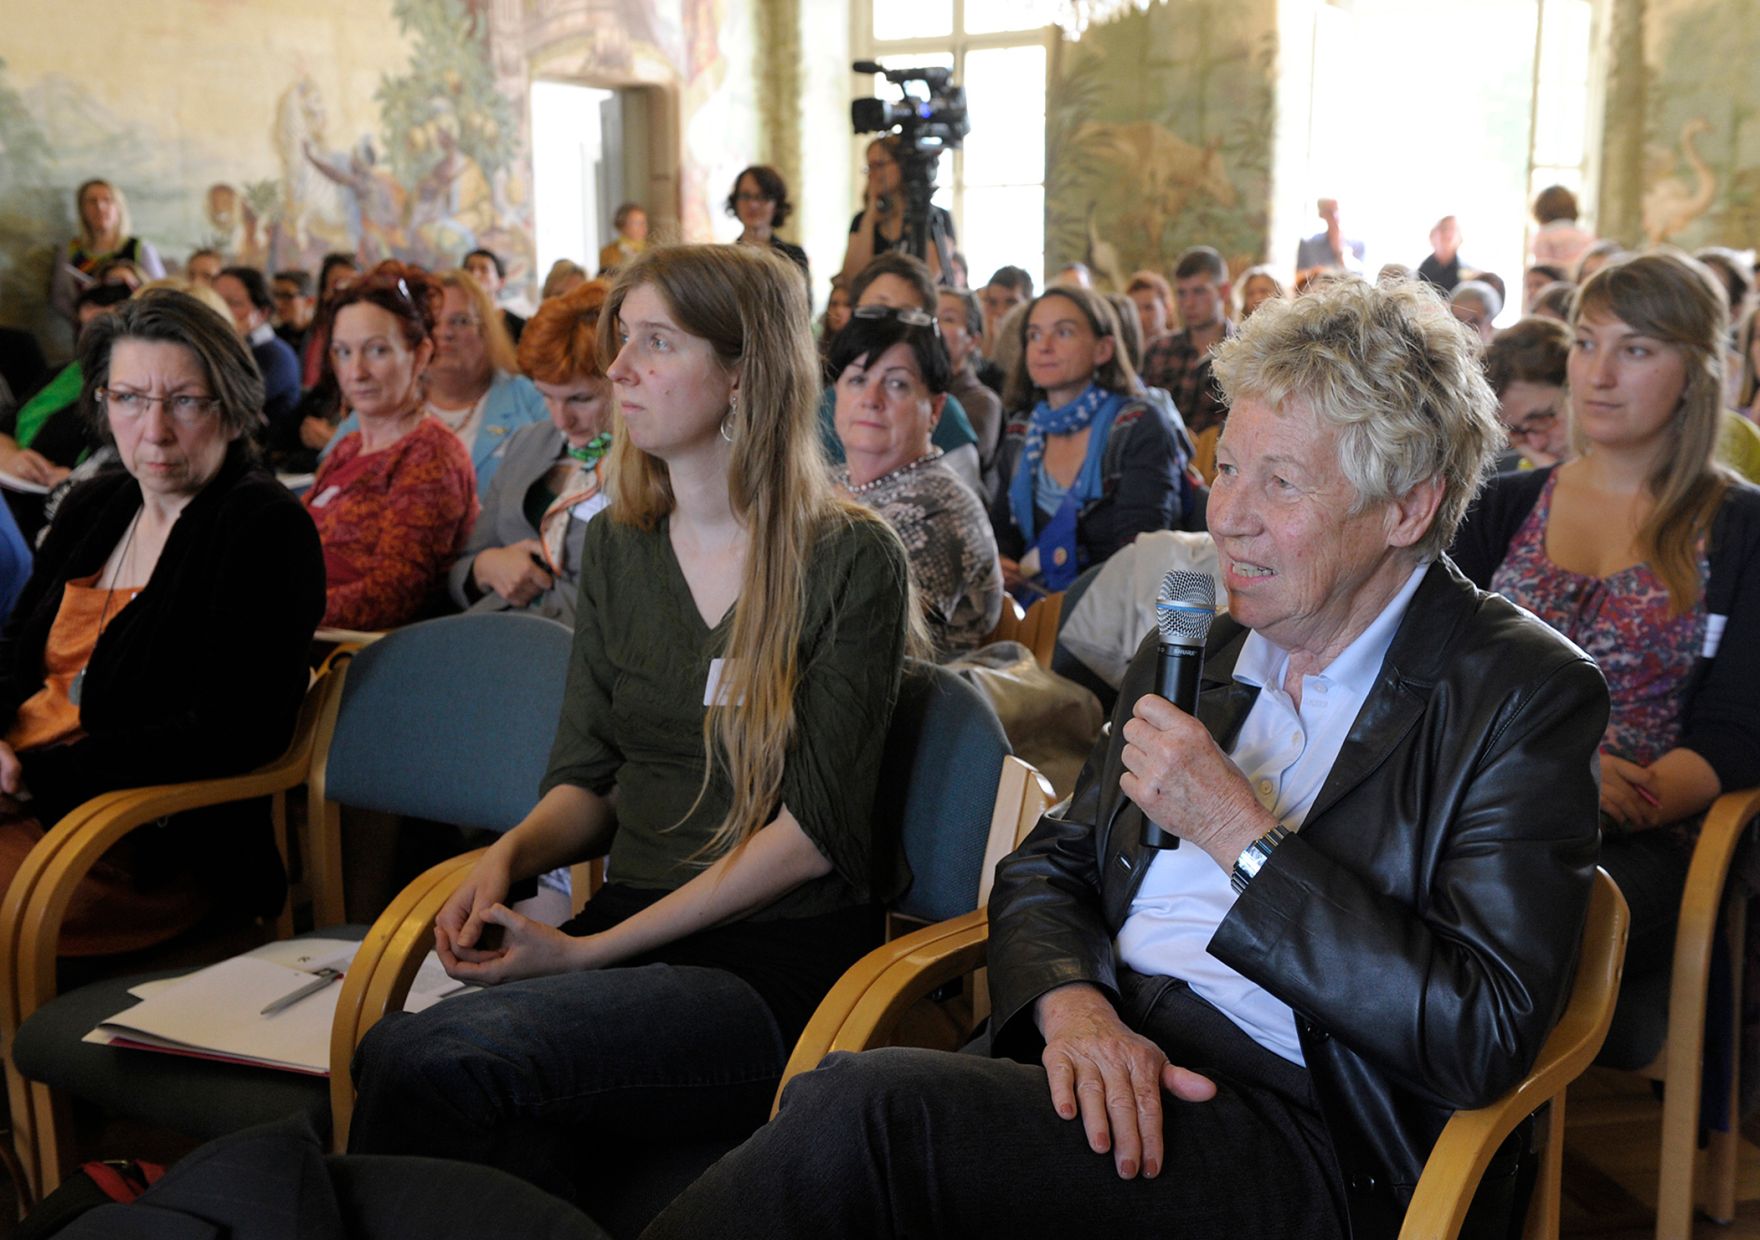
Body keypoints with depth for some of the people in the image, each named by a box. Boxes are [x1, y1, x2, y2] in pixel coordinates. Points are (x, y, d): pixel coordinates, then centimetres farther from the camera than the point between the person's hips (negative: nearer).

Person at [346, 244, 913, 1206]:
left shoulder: (851, 558, -4)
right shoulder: (616, 548, 13)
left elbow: (816, 827, -9)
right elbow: (587, 777, 15)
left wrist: (589, 950, -14)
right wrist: (509, 855, -8)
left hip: (781, 958, -4)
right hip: (631, 930, 5)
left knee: (428, 1059, -28)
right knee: (392, 1050, -27)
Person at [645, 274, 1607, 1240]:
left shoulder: (1527, 696, -4)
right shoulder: (1191, 651, 15)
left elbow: (1487, 1036, -13)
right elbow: (1048, 866, 16)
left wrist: (1242, 834, -14)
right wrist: (1072, 1002, -8)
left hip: (1309, 1142, -5)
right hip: (1101, 1054, 6)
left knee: (868, 1109, -29)